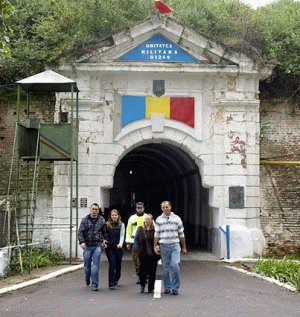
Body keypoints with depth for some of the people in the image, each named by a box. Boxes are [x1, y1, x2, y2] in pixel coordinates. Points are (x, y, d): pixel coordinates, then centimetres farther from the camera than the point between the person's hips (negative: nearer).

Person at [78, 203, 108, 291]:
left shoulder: (102, 220, 7)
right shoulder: (85, 220, 5)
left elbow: (105, 232, 14)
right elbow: (80, 232, 1)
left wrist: (105, 241, 2)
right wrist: (82, 242, -12)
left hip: (98, 245, -1)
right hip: (87, 245, 1)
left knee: (96, 265, -8)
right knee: (87, 264, 7)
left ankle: (95, 285, -3)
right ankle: (87, 278, 38)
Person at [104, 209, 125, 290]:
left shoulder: (121, 225, 5)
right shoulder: (107, 224, 6)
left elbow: (122, 235, -2)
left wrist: (120, 244, -18)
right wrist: (104, 243, -10)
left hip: (118, 247, 1)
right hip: (109, 248, -1)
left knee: (118, 265, 11)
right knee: (112, 265, -11)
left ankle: (116, 279, 37)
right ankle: (111, 284, -8)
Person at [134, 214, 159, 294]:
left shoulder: (155, 230, 0)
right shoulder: (140, 230, 8)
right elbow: (136, 240, 11)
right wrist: (138, 249, 0)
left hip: (153, 255, -1)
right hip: (143, 255, 1)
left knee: (152, 272, 3)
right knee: (142, 271, -1)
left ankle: (151, 288, 16)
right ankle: (142, 285, 24)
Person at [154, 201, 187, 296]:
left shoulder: (176, 218, 9)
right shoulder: (159, 220, 9)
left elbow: (181, 233, 12)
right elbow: (156, 234, 9)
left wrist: (184, 247, 12)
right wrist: (155, 246, -1)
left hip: (175, 245, -1)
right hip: (163, 246, 1)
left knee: (175, 265, -13)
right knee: (165, 267, 4)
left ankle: (175, 287, -4)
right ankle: (167, 287, 14)